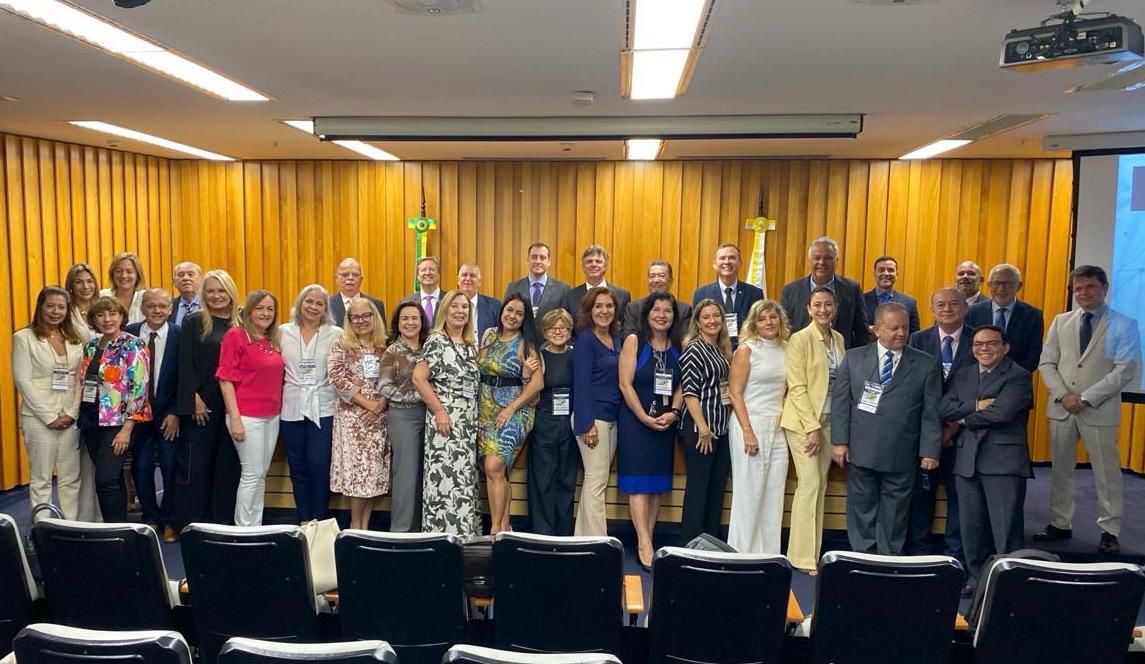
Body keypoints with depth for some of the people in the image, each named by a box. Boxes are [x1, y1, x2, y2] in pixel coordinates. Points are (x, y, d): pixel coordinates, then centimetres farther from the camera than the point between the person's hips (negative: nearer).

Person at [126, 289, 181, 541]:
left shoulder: (180, 335, -7)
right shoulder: (130, 333, -2)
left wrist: (176, 413, -9)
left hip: (169, 413, -2)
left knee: (170, 468, 2)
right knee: (141, 467, 6)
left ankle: (170, 521, 19)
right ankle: (151, 518, 24)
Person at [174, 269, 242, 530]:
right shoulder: (193, 322, 1)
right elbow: (185, 365, -3)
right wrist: (194, 400, -11)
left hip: (232, 406, 2)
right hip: (201, 405, -2)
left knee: (228, 465, 7)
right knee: (195, 464, 4)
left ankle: (223, 523, 17)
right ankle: (189, 523, 14)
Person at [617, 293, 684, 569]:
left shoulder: (678, 346, 7)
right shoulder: (634, 341, -5)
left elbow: (681, 385, 6)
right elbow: (625, 384, -10)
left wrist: (673, 413, -11)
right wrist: (645, 417, -16)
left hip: (666, 422, 5)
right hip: (635, 420, -5)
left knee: (659, 481, 7)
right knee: (639, 481, -7)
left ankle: (648, 539, 15)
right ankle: (644, 544, -7)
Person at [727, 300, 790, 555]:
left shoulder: (786, 350, 10)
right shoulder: (746, 349, -4)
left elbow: (788, 391, 17)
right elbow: (734, 393, -9)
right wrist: (748, 432, -16)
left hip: (778, 428, 5)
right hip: (750, 425, -5)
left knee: (774, 494, 7)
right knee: (748, 493, 0)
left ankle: (769, 554, 17)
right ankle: (742, 554, 11)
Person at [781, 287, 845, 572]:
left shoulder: (839, 339, 10)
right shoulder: (799, 340, -9)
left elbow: (841, 382, 12)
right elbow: (797, 388, -13)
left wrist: (824, 426, 4)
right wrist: (812, 427, -17)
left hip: (830, 421, 6)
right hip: (803, 421, -6)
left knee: (821, 486, 9)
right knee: (810, 484, -7)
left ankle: (813, 551, 17)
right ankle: (804, 557, 1)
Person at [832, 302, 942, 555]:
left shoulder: (926, 365, 2)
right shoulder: (853, 358, 4)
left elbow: (931, 411, 0)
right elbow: (840, 401, 2)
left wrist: (930, 451, -4)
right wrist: (839, 441, -4)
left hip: (902, 456, -1)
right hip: (860, 452, 1)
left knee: (895, 512, 9)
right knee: (862, 509, 10)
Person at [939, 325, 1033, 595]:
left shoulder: (1018, 376, -2)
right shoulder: (962, 375, 15)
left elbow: (1001, 412, -17)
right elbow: (943, 408, 2)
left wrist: (964, 420, -3)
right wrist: (976, 406, -13)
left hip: (1004, 461, -5)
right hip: (967, 461, 6)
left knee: (1006, 528, -3)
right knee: (970, 525, 12)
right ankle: (976, 576, 26)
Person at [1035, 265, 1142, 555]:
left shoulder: (1124, 324, -2)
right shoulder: (1061, 321, 8)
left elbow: (1127, 370, -11)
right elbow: (1047, 363, 5)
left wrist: (1088, 398, -16)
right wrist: (1063, 395, -10)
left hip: (1100, 410, -3)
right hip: (1061, 408, 4)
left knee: (1107, 473, 5)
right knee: (1060, 470, 11)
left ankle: (1110, 531, 17)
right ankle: (1060, 524, 23)